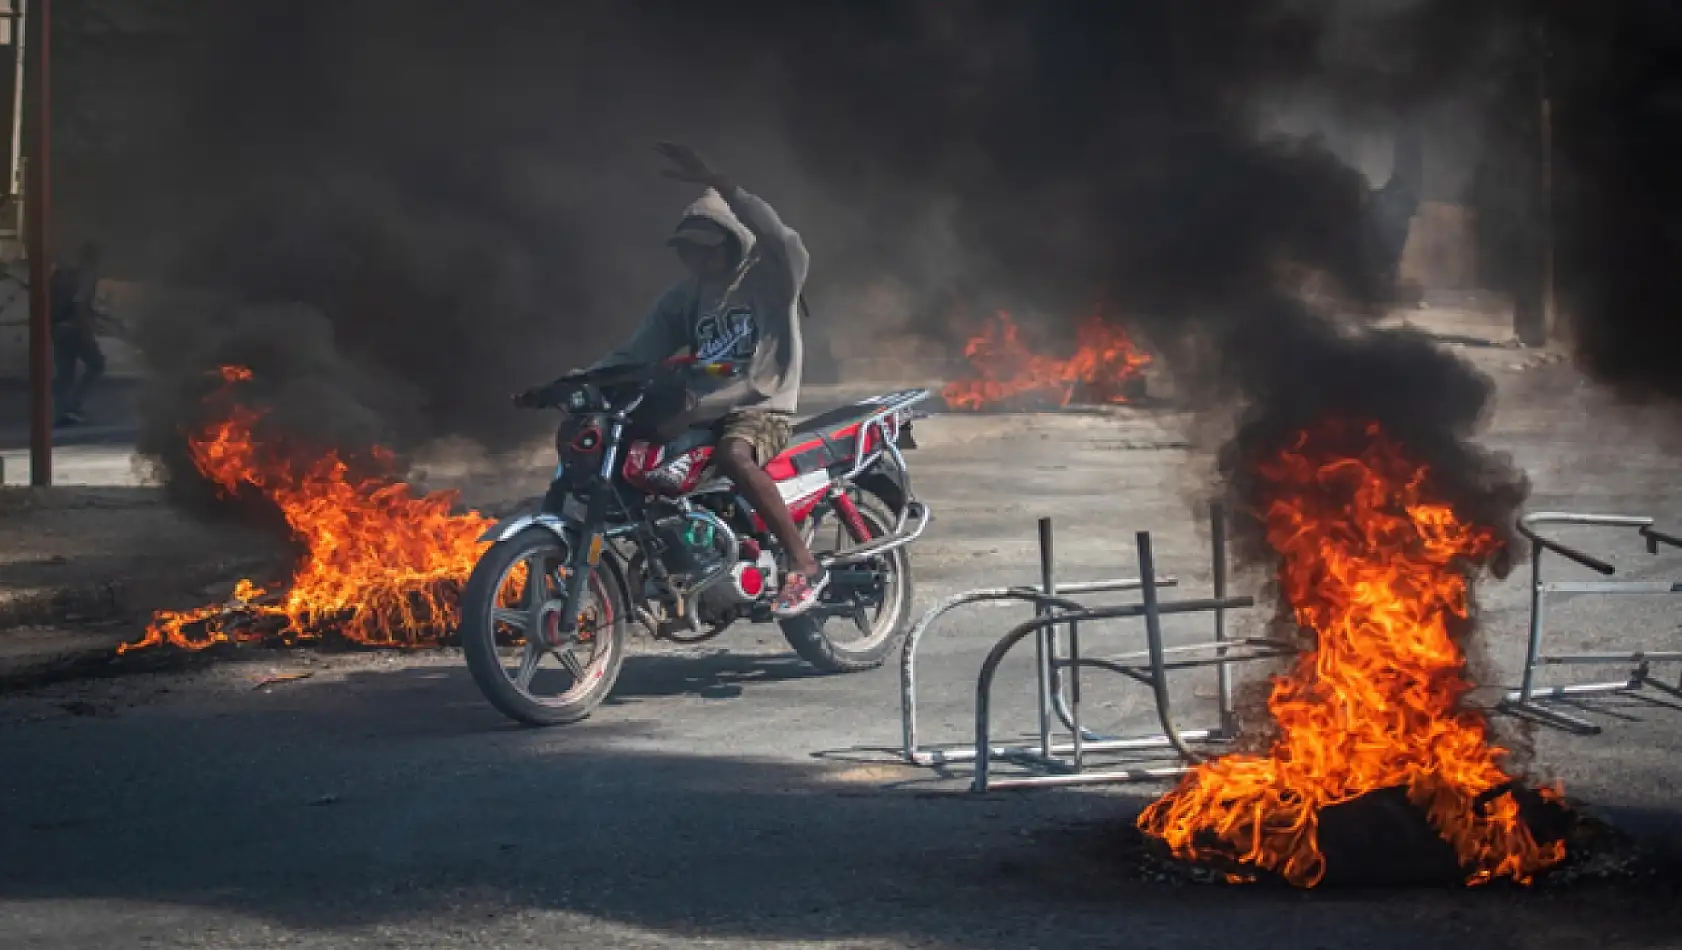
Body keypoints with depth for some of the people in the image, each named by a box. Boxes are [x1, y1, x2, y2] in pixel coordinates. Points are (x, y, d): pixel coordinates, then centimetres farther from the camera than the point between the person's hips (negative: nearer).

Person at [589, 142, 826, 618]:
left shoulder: (771, 276, -3)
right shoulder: (684, 297, 14)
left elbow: (778, 235, -27)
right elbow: (636, 352, 7)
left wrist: (716, 183, -39)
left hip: (762, 408, -6)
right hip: (702, 409, 6)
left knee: (734, 456, -40)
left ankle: (804, 565, -33)